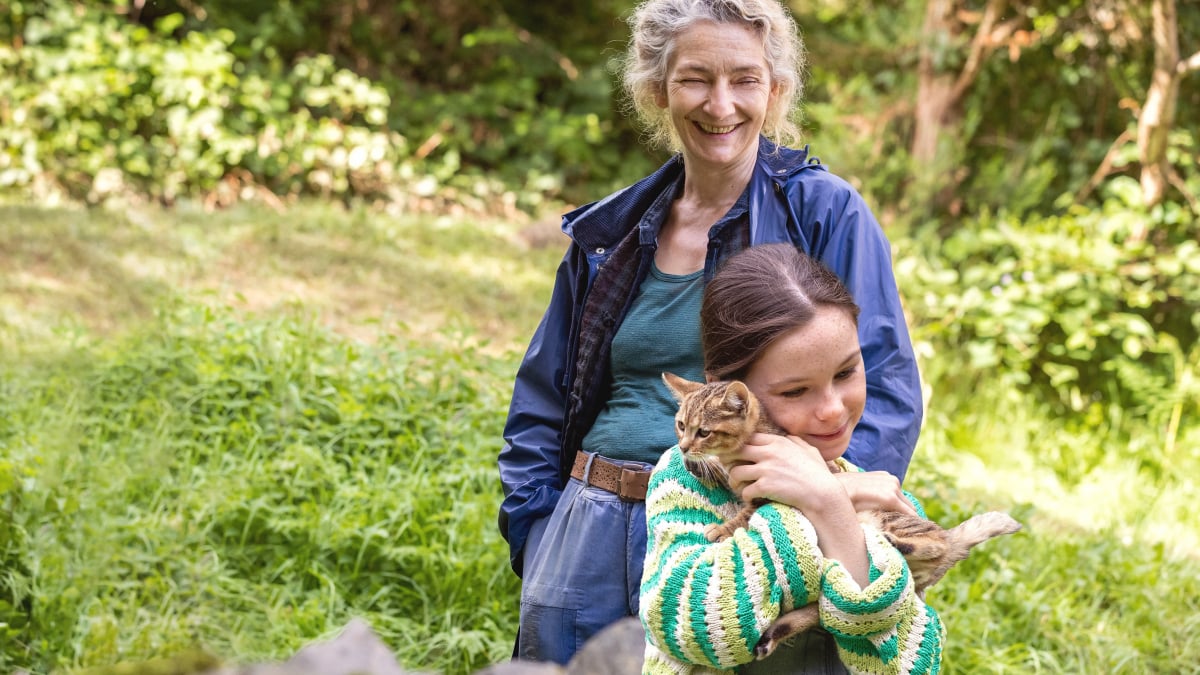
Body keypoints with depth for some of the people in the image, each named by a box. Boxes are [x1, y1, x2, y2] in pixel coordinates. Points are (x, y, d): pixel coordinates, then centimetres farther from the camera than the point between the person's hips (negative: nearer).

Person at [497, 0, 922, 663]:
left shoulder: (826, 213, -3)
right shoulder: (608, 233, 10)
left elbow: (886, 384, -9)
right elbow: (542, 401, 16)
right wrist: (539, 540, 4)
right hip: (591, 545, 4)